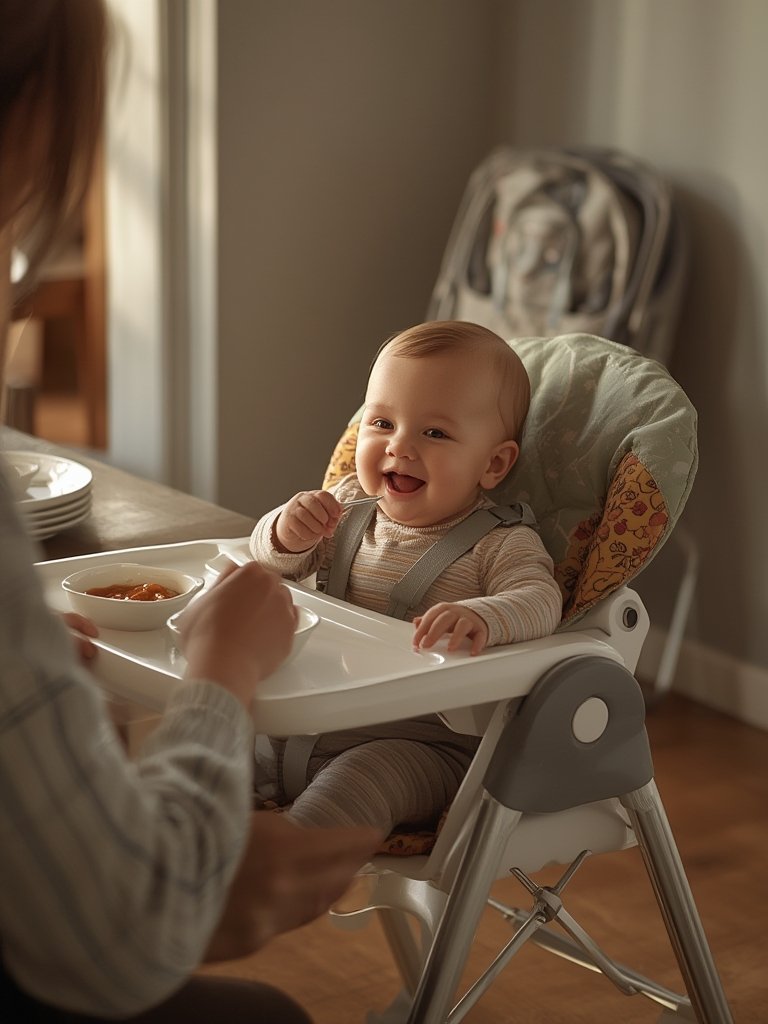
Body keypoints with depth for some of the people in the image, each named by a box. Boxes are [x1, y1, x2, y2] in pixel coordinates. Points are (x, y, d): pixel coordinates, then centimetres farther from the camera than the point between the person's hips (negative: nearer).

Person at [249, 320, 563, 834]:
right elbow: (273, 559, 14)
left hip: (426, 739, -6)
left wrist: (482, 617, -51)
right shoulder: (349, 505, 7)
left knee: (358, 778, -32)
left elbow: (540, 601, -28)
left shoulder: (502, 545, -11)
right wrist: (287, 533, -12)